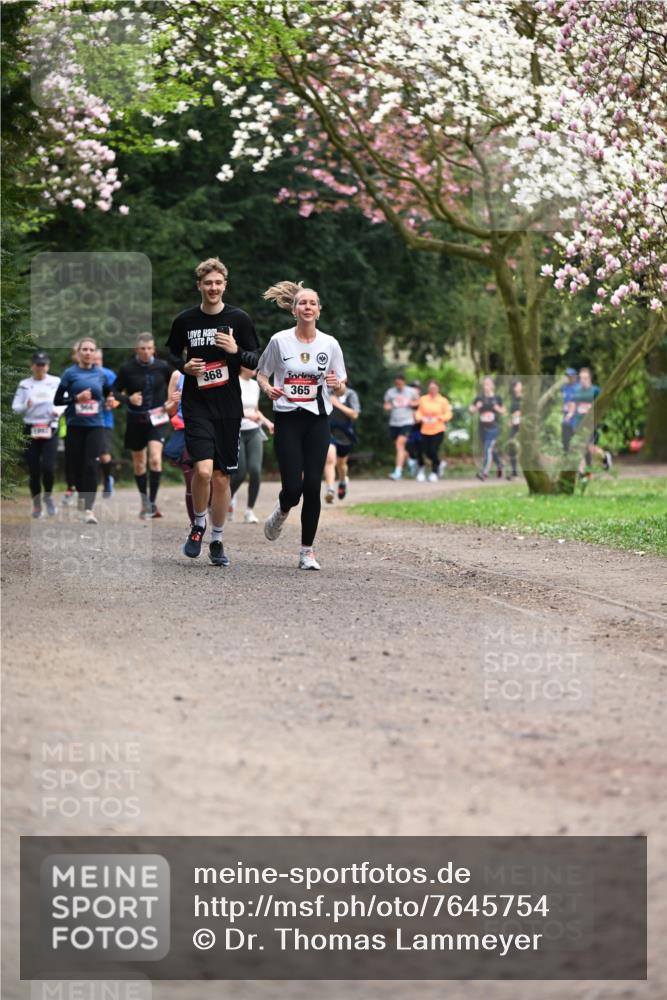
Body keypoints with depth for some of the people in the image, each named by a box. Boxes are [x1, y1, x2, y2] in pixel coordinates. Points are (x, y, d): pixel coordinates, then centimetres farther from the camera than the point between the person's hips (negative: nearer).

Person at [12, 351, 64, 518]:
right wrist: (26, 406, -21)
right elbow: (15, 407, 0)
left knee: (48, 467, -15)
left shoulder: (56, 382, 5)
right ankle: (36, 503, 16)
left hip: (49, 429, -1)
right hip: (30, 429, 1)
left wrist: (58, 411, -16)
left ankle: (48, 496, 12)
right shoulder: (24, 384, 6)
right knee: (33, 470, -1)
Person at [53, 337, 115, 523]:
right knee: (77, 466, 6)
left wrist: (109, 401, 3)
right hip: (75, 426, 0)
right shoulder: (70, 373, 1)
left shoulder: (101, 375, 8)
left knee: (91, 466, -13)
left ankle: (89, 508, -17)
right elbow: (57, 400, -1)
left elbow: (108, 395, 25)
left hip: (95, 425, 0)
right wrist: (76, 398, -15)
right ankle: (83, 498, 28)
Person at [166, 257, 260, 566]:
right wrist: (184, 366, -5)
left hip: (229, 409, 1)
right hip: (196, 407, -1)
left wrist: (236, 351, -15)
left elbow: (257, 362, 5)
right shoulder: (185, 320, 3)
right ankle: (198, 525, 7)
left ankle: (217, 541, 20)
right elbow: (171, 355, 17)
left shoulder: (239, 319, 2)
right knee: (203, 470, -18)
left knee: (221, 478, 5)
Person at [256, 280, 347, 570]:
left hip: (317, 421, 1)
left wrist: (337, 385, -16)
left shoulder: (330, 344, 2)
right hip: (287, 419, -1)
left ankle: (307, 551, 6)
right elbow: (261, 373, 11)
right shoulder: (279, 341, -1)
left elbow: (340, 390, 8)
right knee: (293, 486, -8)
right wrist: (268, 389, -10)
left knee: (312, 486, -5)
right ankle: (282, 512, 30)